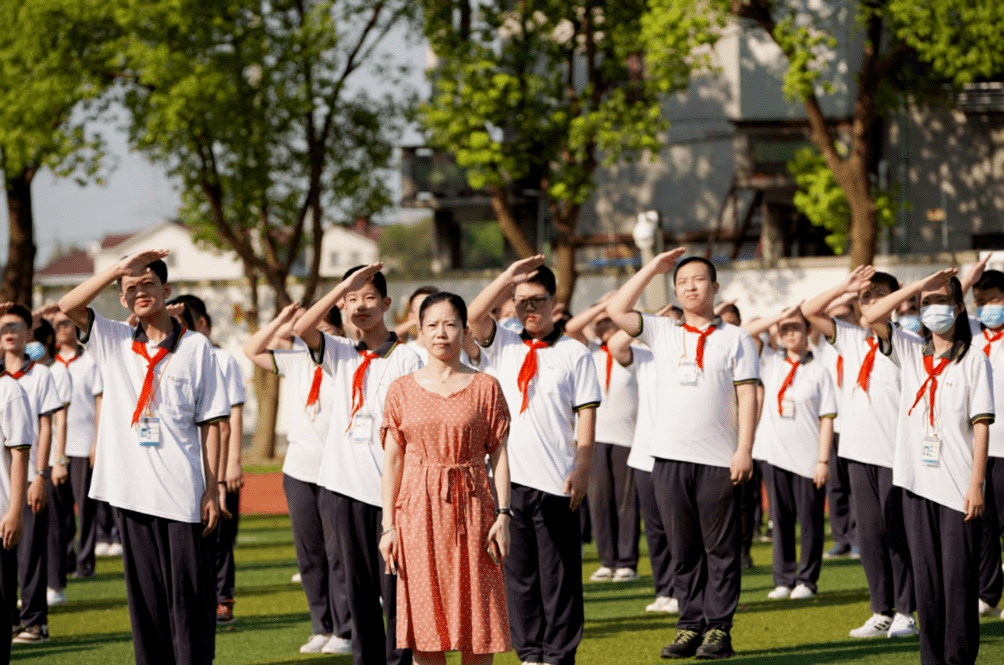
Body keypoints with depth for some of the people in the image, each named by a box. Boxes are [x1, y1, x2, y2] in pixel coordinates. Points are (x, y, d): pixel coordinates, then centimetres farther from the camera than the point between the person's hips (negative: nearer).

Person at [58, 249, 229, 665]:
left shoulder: (196, 347, 4)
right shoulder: (113, 342, 10)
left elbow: (210, 421, 2)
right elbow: (68, 306, -5)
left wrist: (212, 488, -3)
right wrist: (119, 269, -10)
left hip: (183, 491, -2)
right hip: (132, 490, 2)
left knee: (189, 595, -2)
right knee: (145, 595, 6)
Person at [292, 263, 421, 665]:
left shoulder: (405, 360, 0)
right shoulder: (341, 355, 11)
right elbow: (301, 329, -7)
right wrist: (344, 286, -12)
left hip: (389, 489, -4)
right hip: (344, 485, 4)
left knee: (394, 584, -4)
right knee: (357, 586, 8)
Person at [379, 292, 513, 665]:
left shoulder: (485, 388, 2)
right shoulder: (402, 390, 5)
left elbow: (499, 454, 2)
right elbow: (392, 458, 6)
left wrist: (503, 514, -7)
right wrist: (389, 524, 0)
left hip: (470, 508, -1)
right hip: (419, 510, 1)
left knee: (477, 622, 0)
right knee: (424, 620, 1)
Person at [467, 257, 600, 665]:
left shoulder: (574, 354, 4)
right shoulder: (503, 345, 12)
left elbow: (586, 414, 0)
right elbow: (475, 315, -6)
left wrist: (582, 468, -8)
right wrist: (508, 278, -12)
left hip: (556, 479, -3)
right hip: (509, 476, 3)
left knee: (559, 573, -1)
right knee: (518, 570, 7)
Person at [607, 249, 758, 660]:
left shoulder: (735, 338, 7)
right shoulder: (662, 333, 15)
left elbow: (747, 397, 1)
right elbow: (616, 311, 5)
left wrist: (744, 449, -9)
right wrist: (652, 269, 8)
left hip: (719, 459, -3)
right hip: (670, 456, 3)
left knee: (720, 548, -1)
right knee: (683, 549, 6)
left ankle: (718, 629, 2)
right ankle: (691, 626, 10)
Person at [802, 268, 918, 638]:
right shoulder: (851, 339, 12)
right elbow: (809, 312, 9)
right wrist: (844, 288, -2)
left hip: (896, 453, -5)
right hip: (859, 451, 5)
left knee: (898, 534, -3)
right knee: (869, 532, 6)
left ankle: (905, 612, 4)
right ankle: (881, 612, 12)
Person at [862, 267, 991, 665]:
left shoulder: (973, 360, 1)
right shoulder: (910, 352, 12)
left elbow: (981, 424, -3)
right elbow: (871, 318, -3)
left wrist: (976, 483, -10)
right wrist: (919, 286, -9)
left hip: (958, 486, -4)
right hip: (917, 481, 4)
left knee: (959, 576, -4)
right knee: (925, 574, 5)